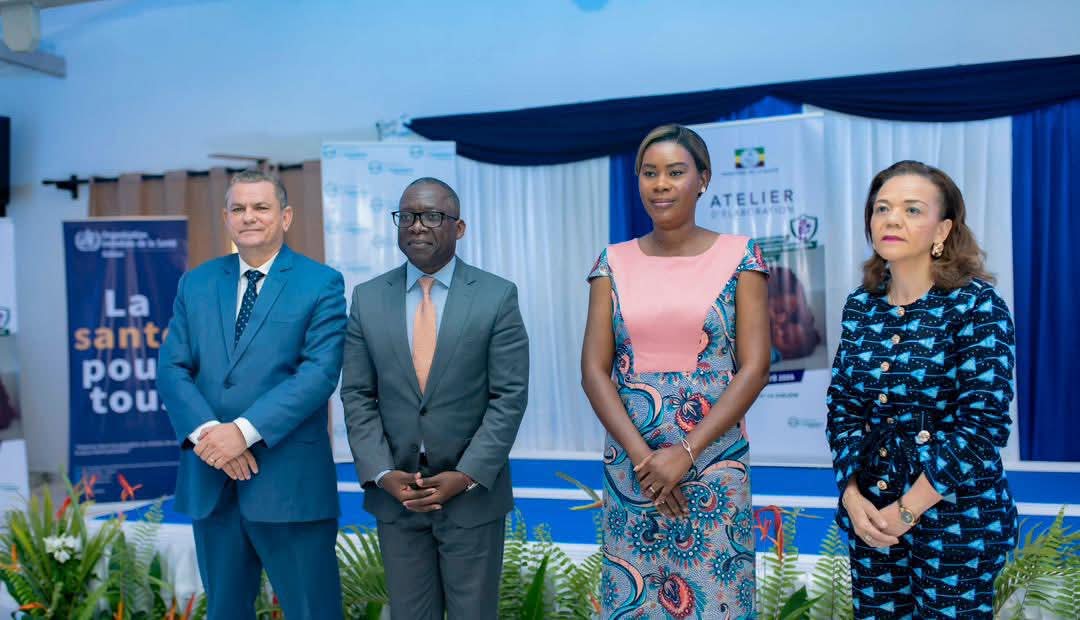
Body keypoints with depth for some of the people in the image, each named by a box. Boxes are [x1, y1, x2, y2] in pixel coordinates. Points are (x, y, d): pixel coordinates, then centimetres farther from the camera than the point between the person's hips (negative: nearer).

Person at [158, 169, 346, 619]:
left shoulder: (321, 283, -3)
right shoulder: (196, 283, 10)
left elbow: (320, 372, -13)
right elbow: (172, 368, 3)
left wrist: (245, 430, -21)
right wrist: (206, 431, -15)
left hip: (290, 480, -4)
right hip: (209, 480, 4)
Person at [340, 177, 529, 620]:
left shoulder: (497, 296, -5)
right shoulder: (367, 298, 3)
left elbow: (510, 396, -8)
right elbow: (357, 397, 2)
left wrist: (468, 476, -14)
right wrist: (381, 474, -9)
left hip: (474, 493, -2)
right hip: (394, 494, 2)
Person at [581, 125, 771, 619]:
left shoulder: (738, 257, -2)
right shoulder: (614, 263, 4)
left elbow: (755, 367, -7)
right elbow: (594, 370, -1)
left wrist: (685, 453, -14)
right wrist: (642, 455, -13)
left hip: (714, 466, -2)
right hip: (629, 464, 2)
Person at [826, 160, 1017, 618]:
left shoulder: (975, 305, -11)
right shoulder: (861, 305, 3)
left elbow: (982, 425, -17)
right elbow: (842, 406, 5)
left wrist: (906, 511, -16)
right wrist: (851, 495, -8)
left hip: (955, 514, -4)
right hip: (871, 513, 5)